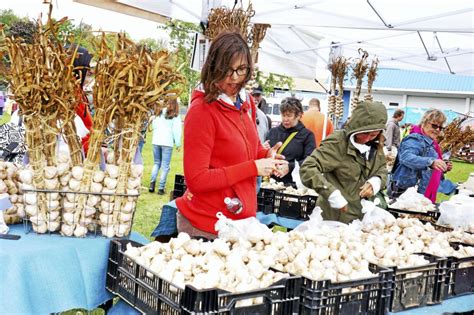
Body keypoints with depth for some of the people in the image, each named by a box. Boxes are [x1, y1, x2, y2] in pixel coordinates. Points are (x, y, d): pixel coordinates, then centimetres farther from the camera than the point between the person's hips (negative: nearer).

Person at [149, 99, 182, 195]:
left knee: (156, 163, 15)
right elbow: (177, 131, -5)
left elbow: (153, 126, 17)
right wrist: (178, 144, 1)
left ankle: (152, 184, 2)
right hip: (167, 143, -4)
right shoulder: (175, 116, -2)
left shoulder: (159, 113, 12)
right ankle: (161, 187, -2)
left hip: (156, 141, 4)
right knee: (165, 166, 0)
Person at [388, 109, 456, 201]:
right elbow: (406, 157, -31)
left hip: (423, 195, 9)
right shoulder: (415, 139, -11)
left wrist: (444, 167, 8)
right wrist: (431, 162, -43)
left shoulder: (431, 143, 18)